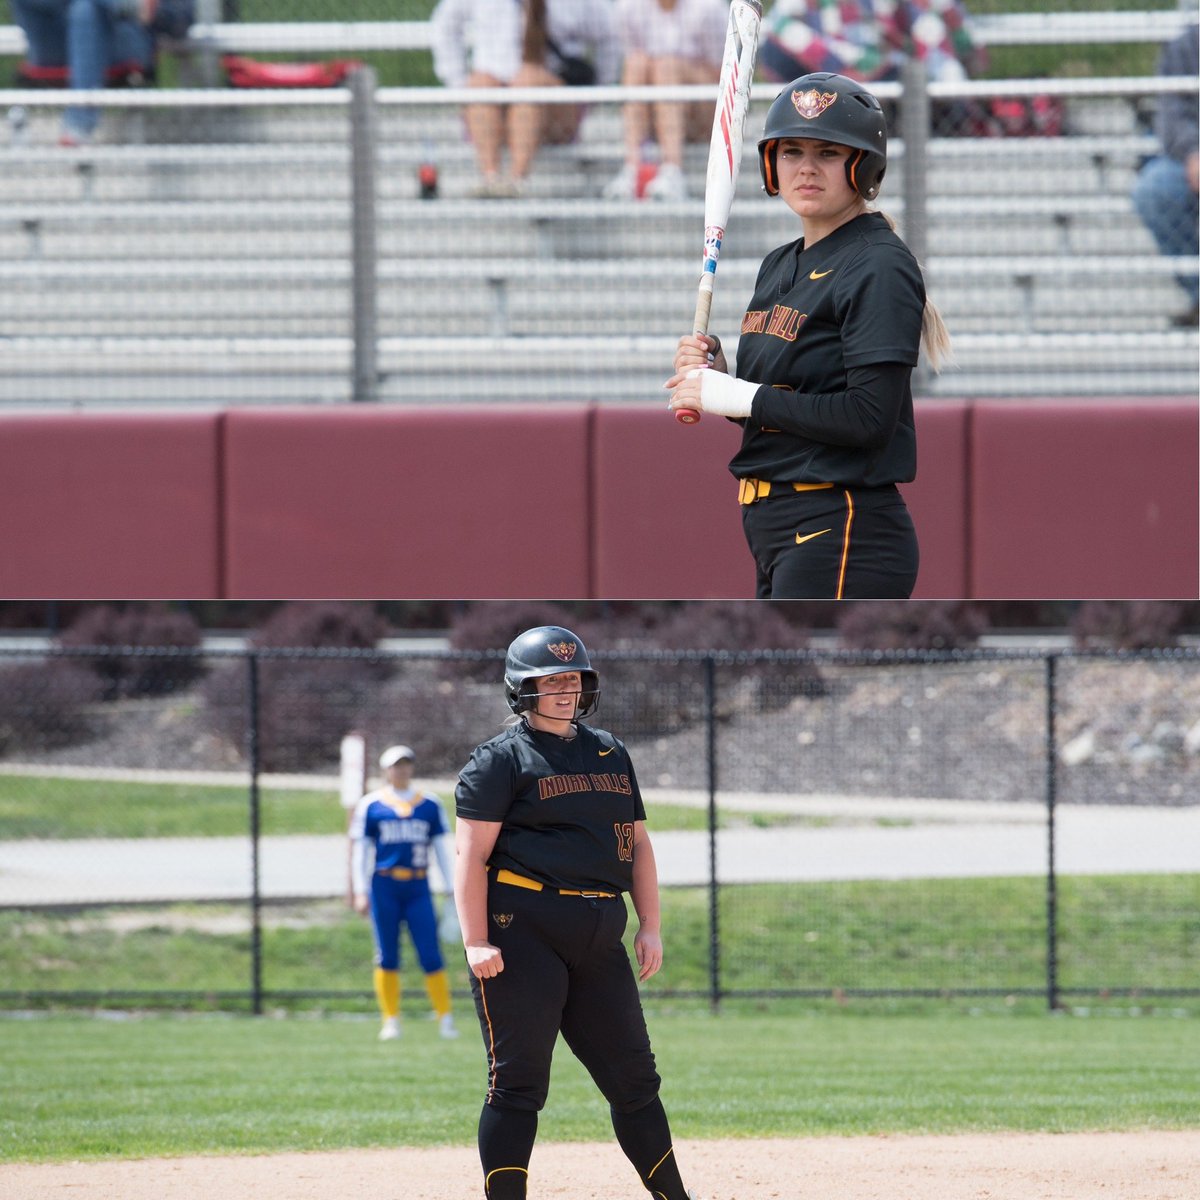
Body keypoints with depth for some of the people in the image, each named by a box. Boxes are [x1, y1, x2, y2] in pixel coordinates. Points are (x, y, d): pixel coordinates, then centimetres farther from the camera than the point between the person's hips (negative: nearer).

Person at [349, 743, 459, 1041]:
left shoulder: (430, 805, 10)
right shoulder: (371, 805, 6)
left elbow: (442, 849, 13)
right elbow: (360, 849, 6)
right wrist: (360, 891, -2)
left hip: (418, 887, 1)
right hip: (384, 886, -1)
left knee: (431, 955, -5)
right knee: (387, 957, 0)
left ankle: (445, 1018, 0)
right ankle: (391, 1021, 6)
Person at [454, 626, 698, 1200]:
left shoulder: (610, 754, 19)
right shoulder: (500, 759, -1)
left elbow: (638, 843, 21)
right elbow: (472, 855, -8)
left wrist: (649, 928, 11)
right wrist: (476, 942, -17)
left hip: (599, 938, 6)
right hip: (522, 931, -6)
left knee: (633, 1076, 9)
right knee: (518, 1081, -6)